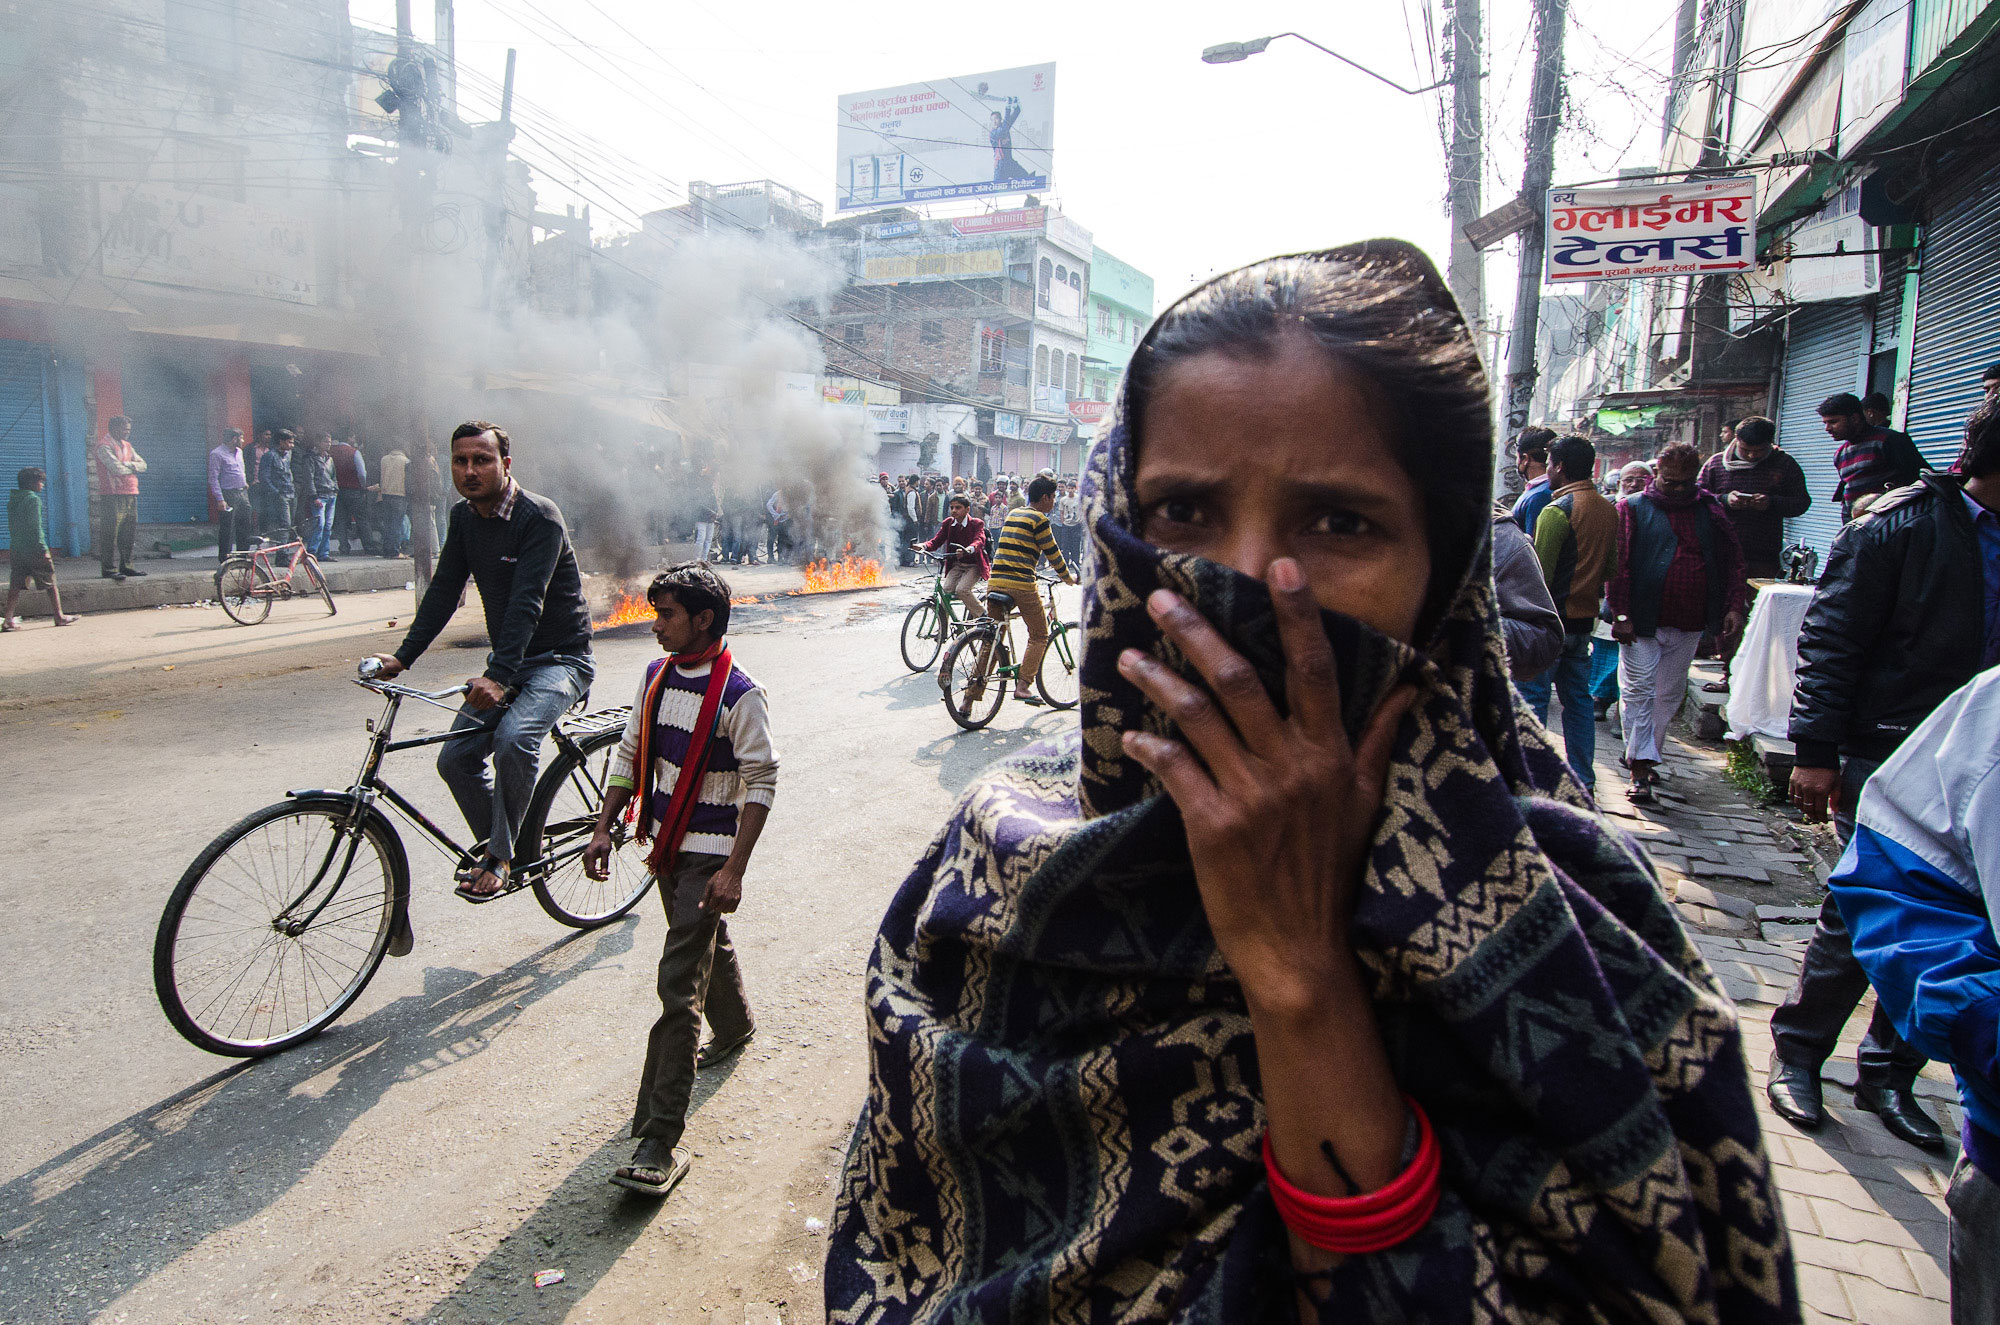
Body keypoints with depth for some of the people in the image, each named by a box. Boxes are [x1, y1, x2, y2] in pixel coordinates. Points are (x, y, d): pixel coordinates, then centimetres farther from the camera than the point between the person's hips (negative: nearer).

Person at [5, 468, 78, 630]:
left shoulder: (12, 501, 11)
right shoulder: (33, 499, -12)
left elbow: (12, 526, 16)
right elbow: (35, 527, -17)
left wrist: (15, 546, 22)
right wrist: (43, 549, -16)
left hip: (16, 549, 7)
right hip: (34, 549, -7)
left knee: (15, 586, 6)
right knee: (51, 584, 5)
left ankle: (8, 619, 0)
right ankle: (59, 616, 11)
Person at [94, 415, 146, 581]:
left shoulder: (126, 445, 19)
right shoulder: (104, 446, -6)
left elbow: (142, 465, 10)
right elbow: (117, 468, -17)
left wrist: (127, 464, -9)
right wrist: (133, 466, 2)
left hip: (130, 494, 8)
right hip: (112, 494, -8)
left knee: (129, 533, 10)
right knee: (110, 533, -6)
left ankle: (126, 565, 18)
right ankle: (108, 569, -4)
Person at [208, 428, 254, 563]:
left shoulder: (239, 452, 15)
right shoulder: (217, 454, -10)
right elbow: (213, 478, -14)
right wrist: (220, 499, -19)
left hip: (243, 493, 8)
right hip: (228, 495, -8)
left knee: (245, 526, 10)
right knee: (226, 528, -4)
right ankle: (225, 558, 1)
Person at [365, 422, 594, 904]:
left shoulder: (539, 517, -20)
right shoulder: (463, 518, 4)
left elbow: (527, 602, -30)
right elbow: (444, 591, 7)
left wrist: (499, 677, -40)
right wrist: (403, 656, -4)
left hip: (561, 659, -8)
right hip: (506, 660, 8)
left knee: (513, 738, -31)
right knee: (456, 758, -1)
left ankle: (502, 855, -13)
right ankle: (496, 845, 21)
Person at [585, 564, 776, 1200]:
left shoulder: (739, 694, -17)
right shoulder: (655, 676, 4)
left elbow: (761, 783, -17)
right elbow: (630, 755, 12)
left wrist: (734, 870, -21)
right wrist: (604, 829, 5)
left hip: (709, 855, -7)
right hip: (666, 844, 7)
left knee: (679, 982, -11)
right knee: (707, 943, 27)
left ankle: (661, 1137, -7)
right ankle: (735, 1026, 54)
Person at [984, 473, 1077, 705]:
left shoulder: (1012, 514, 20)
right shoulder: (1039, 519, -3)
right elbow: (1052, 553, 1)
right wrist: (1068, 577, 17)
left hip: (995, 582, 7)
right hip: (1022, 585, -6)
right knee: (1039, 636, 10)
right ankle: (1023, 685, -1)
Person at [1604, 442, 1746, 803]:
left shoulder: (1711, 511, 11)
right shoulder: (1633, 509, 0)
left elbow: (1732, 561, 14)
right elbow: (1618, 564, -6)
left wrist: (1733, 607, 2)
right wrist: (1620, 614, -13)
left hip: (1690, 625, 4)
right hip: (1642, 621, -4)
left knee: (1669, 694, 11)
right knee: (1639, 691, -6)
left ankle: (1643, 755, 25)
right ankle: (1640, 768, -4)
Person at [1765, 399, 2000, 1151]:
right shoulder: (1904, 526, -7)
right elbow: (1829, 638, -10)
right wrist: (1815, 750, -16)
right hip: (1885, 759, -6)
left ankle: (1888, 1074, 24)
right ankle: (1796, 1054, 18)